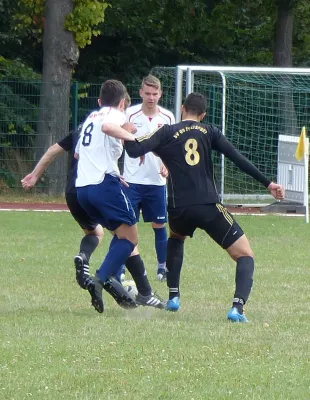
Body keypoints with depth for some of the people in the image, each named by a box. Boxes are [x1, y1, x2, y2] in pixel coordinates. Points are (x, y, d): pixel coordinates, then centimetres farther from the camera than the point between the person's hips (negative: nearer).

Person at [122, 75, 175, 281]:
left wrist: (167, 165, -5)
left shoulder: (167, 117, 3)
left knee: (160, 225, 8)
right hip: (132, 179, -3)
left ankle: (163, 267, 20)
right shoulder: (130, 114, -5)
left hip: (156, 180, 3)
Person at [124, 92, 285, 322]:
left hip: (179, 209, 2)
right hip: (210, 208, -2)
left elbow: (134, 151, -4)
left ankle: (173, 297, 29)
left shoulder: (167, 133, 7)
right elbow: (238, 159, 0)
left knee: (176, 239, 38)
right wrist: (268, 183, 0)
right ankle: (238, 307, -22)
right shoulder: (210, 132, 10)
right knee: (245, 256, 2)